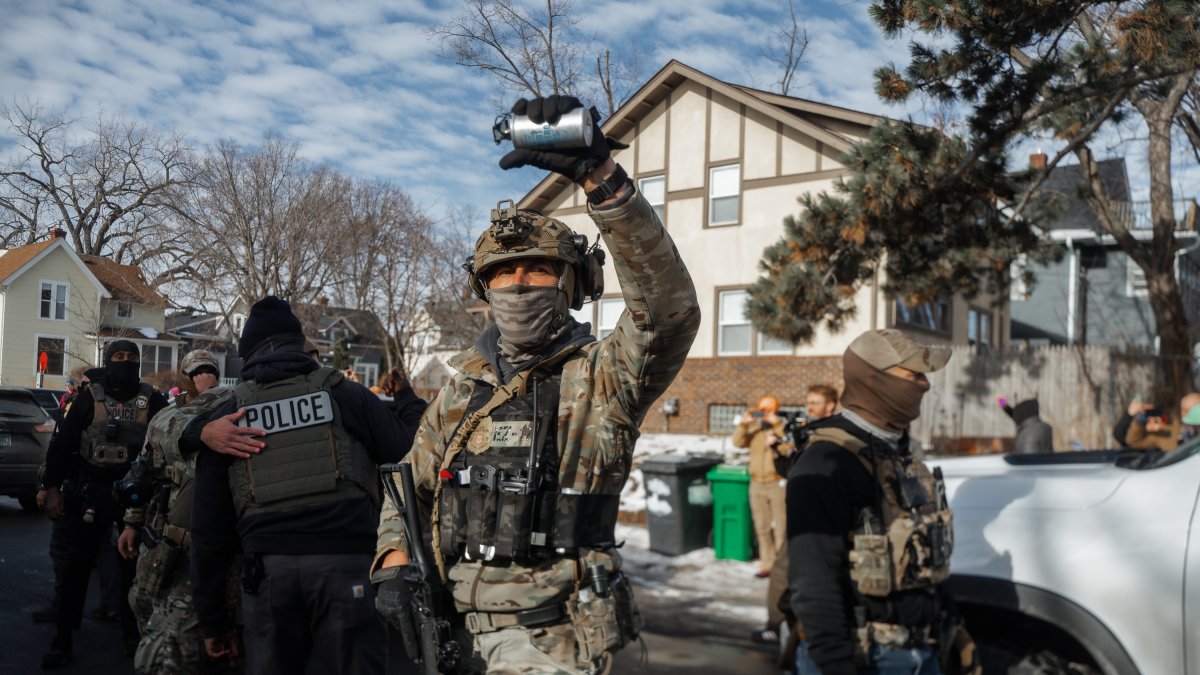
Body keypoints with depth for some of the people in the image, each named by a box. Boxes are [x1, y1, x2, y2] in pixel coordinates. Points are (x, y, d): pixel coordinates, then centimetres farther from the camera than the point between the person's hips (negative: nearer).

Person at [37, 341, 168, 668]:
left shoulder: (152, 399, 1)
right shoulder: (90, 396, 0)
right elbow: (62, 443, 0)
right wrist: (53, 488, -7)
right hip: (91, 490, -1)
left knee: (134, 562, 10)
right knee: (78, 562, 2)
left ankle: (133, 633, 22)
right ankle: (63, 640, 9)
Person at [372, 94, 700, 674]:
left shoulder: (602, 376, -9)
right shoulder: (463, 387, 8)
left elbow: (668, 309, -29)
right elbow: (411, 489, 18)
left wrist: (600, 176, -37)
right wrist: (394, 566, -1)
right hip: (461, 627, 5)